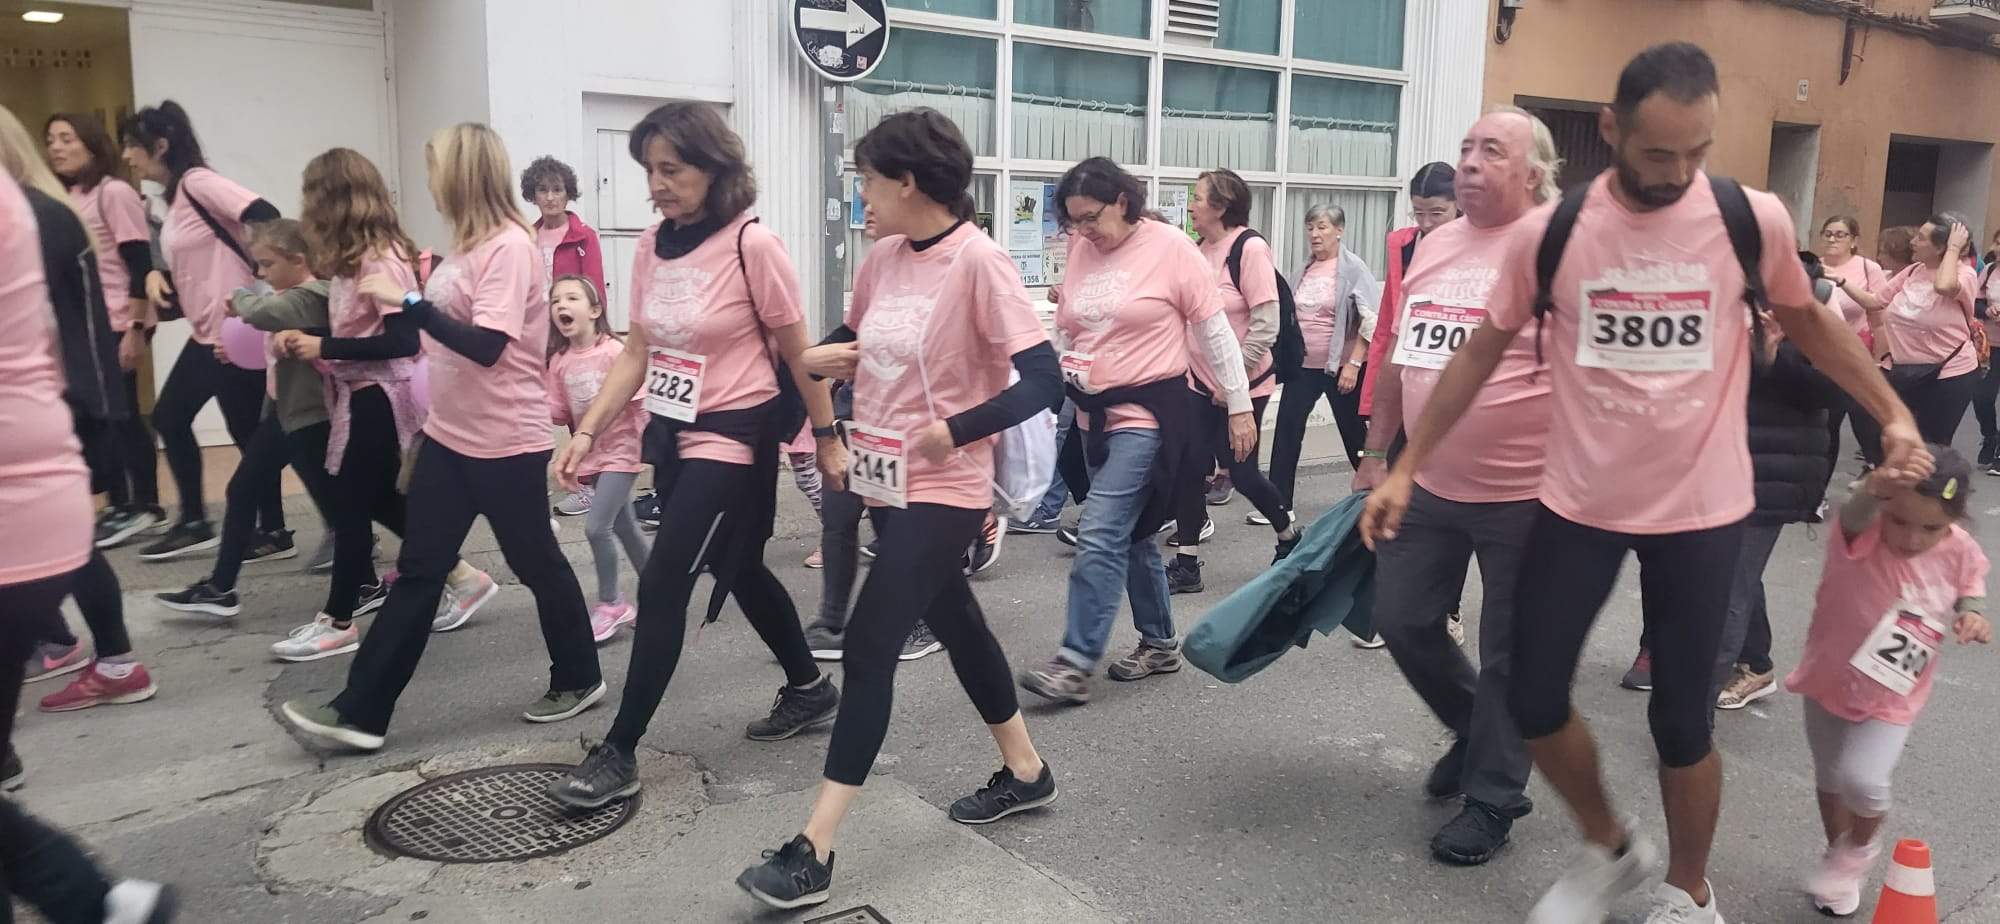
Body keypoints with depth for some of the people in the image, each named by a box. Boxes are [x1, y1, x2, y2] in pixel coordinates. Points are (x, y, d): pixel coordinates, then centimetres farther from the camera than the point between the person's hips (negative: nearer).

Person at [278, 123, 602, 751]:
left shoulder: (510, 246, -17)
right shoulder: (469, 246, 10)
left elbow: (487, 345, -26)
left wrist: (407, 299, -24)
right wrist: (391, 298, 16)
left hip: (506, 442, -9)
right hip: (449, 435, 9)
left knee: (535, 563, 7)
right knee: (417, 572, 9)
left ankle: (578, 679, 27)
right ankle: (361, 712, 13)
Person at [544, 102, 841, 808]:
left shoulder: (752, 246, -16)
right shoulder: (651, 247, 4)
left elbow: (798, 355, -9)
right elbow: (637, 353, 7)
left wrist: (827, 440, -3)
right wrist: (587, 431, -1)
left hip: (731, 438, -8)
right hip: (670, 435, 8)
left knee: (661, 587, -8)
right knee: (737, 570, 19)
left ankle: (618, 753, 4)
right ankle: (810, 689, 39)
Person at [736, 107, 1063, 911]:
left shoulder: (979, 262, -19)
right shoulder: (883, 258, 4)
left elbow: (1042, 381, -22)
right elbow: (855, 341, 20)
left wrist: (953, 431, -25)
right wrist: (812, 357, 0)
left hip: (942, 490, -8)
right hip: (888, 480, 8)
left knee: (868, 647, -9)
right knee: (956, 625, 19)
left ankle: (813, 851, -2)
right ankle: (1025, 772, 39)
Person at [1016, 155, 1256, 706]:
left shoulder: (1170, 248, -10)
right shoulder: (1081, 251, 6)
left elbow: (1215, 332, -6)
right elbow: (1063, 331, 16)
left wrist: (1239, 406, -4)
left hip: (1149, 412, -7)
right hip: (1094, 413, 7)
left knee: (1100, 535, -13)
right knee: (1130, 535, 14)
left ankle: (1076, 664, -8)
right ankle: (1160, 643, 29)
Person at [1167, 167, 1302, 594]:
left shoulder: (1251, 248, -16)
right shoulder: (1201, 248, 5)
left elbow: (1266, 326, -19)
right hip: (1201, 383, 6)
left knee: (1239, 471, 3)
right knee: (1189, 469, 2)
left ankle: (1290, 537, 30)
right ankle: (1186, 565, 12)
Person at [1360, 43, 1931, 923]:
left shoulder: (1755, 220, -8)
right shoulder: (1547, 232, -8)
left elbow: (1806, 320, 12)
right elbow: (1481, 353, 2)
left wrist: (1892, 412, 8)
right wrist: (1405, 467, 3)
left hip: (1703, 511, -1)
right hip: (1578, 506, 1)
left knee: (1682, 720, 8)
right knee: (1534, 700, 6)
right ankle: (1608, 846, 34)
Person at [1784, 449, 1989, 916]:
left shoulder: (1960, 552, -14)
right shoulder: (1863, 536, -26)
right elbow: (1854, 517, -51)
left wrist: (1971, 617, -16)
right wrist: (1871, 492, -74)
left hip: (1891, 701, 0)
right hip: (1830, 683, 0)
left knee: (1862, 778, -18)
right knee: (1829, 778, 18)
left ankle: (1861, 845, 16)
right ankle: (1839, 853, 46)